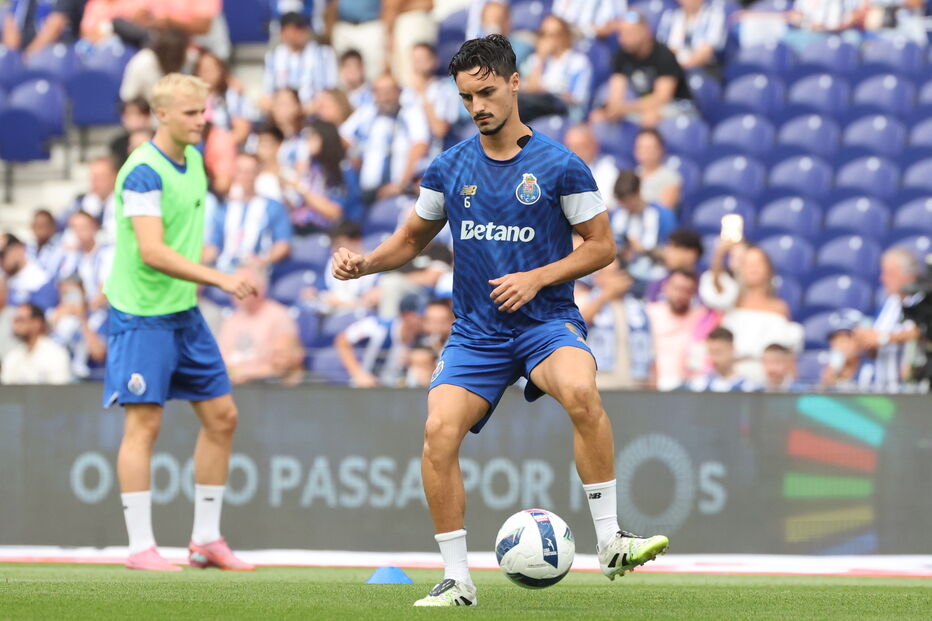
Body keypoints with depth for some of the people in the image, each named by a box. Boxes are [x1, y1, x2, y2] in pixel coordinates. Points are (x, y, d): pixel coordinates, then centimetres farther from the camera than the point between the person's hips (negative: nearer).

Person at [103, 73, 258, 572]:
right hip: (142, 314, -9)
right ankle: (140, 547, -4)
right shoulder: (143, 172, -18)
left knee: (221, 415, 8)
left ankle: (206, 540, 15)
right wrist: (220, 279, -31)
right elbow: (152, 251, -26)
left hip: (183, 311, 9)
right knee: (144, 423, -8)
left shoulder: (192, 160, 9)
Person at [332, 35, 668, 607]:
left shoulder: (560, 166, -2)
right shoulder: (449, 169, 7)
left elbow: (601, 245, 1)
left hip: (546, 320, -3)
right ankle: (457, 580, -7)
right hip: (476, 333, 3)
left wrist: (536, 279, -12)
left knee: (580, 391, -35)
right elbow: (412, 240, 20)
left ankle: (611, 542, -25)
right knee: (439, 432, -20)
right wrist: (364, 263, 0)